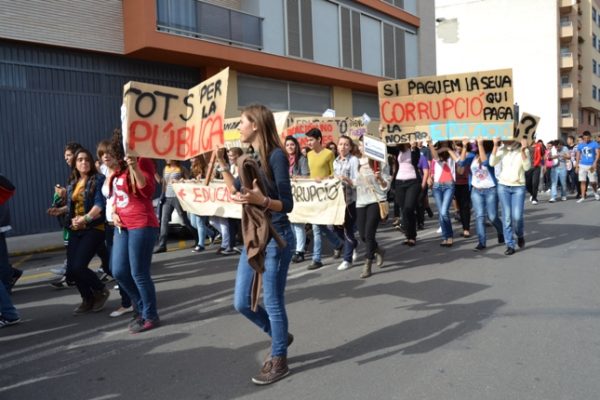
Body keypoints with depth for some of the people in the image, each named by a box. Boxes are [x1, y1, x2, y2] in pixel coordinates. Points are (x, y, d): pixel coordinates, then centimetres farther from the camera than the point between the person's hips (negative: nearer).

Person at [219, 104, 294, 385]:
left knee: (273, 303, 4)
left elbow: (287, 204, -16)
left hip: (275, 239, -8)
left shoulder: (276, 156, -14)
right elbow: (237, 191, 22)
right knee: (242, 303, 12)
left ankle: (279, 362, 23)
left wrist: (261, 200, -33)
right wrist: (222, 165, 15)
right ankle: (280, 337, 35)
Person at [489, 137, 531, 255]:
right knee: (507, 216, -2)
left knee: (517, 216, -10)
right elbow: (492, 163, -9)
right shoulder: (501, 149, 3)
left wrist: (523, 151, -21)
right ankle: (510, 245, 5)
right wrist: (495, 146, -15)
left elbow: (527, 167, -11)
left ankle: (520, 235, 22)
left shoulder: (523, 150, 0)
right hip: (503, 186, 1)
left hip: (519, 187, -1)